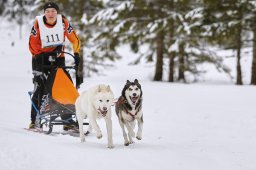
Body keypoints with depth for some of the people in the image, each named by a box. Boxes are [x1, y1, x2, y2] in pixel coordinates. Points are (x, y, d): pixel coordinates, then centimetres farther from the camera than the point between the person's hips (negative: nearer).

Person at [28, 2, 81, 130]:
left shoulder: (63, 22, -10)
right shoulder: (38, 23, -13)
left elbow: (74, 39, -3)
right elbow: (33, 44, -10)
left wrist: (76, 54, -11)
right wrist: (39, 56, -23)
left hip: (58, 57, 2)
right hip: (41, 58, -2)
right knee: (40, 89, -7)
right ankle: (35, 120, -2)